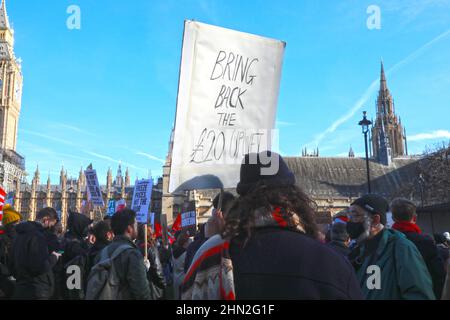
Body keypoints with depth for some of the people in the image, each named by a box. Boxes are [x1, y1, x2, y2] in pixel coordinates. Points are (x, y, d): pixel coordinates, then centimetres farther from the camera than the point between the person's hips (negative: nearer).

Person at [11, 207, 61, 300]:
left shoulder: (21, 233, 12)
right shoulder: (37, 235, -19)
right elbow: (40, 266, -25)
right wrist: (53, 257, -10)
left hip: (21, 289, 9)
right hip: (37, 292, -9)